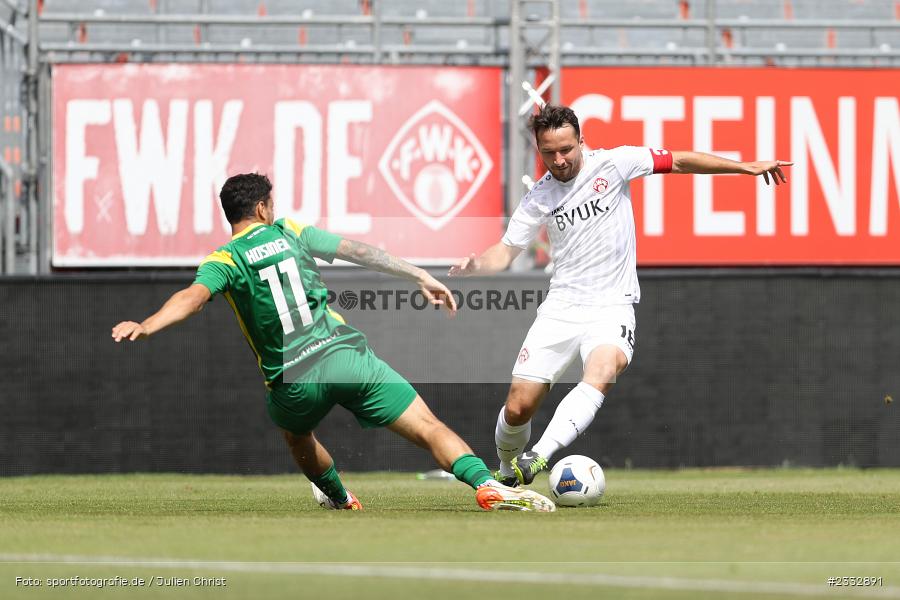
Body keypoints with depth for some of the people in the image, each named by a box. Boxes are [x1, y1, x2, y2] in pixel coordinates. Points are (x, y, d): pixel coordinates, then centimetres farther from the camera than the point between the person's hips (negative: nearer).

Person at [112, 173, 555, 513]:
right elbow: (361, 253, 12)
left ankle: (340, 499, 52)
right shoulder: (290, 232, 12)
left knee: (296, 435, 37)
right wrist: (421, 277, 16)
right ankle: (486, 484, -25)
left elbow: (194, 296, -17)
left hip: (294, 381, 0)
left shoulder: (224, 261, 4)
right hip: (347, 354, 0)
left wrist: (145, 327, -29)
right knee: (429, 428, -4)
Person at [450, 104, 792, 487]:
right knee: (518, 407, -4)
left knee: (600, 375, -34)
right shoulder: (538, 198, 4)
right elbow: (507, 251, 9)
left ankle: (539, 457, -46)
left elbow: (680, 162, 2)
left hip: (611, 308, -3)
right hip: (560, 307, 3)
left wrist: (746, 167, 0)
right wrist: (473, 266, -13)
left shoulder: (613, 163, -3)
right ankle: (507, 473, 24)